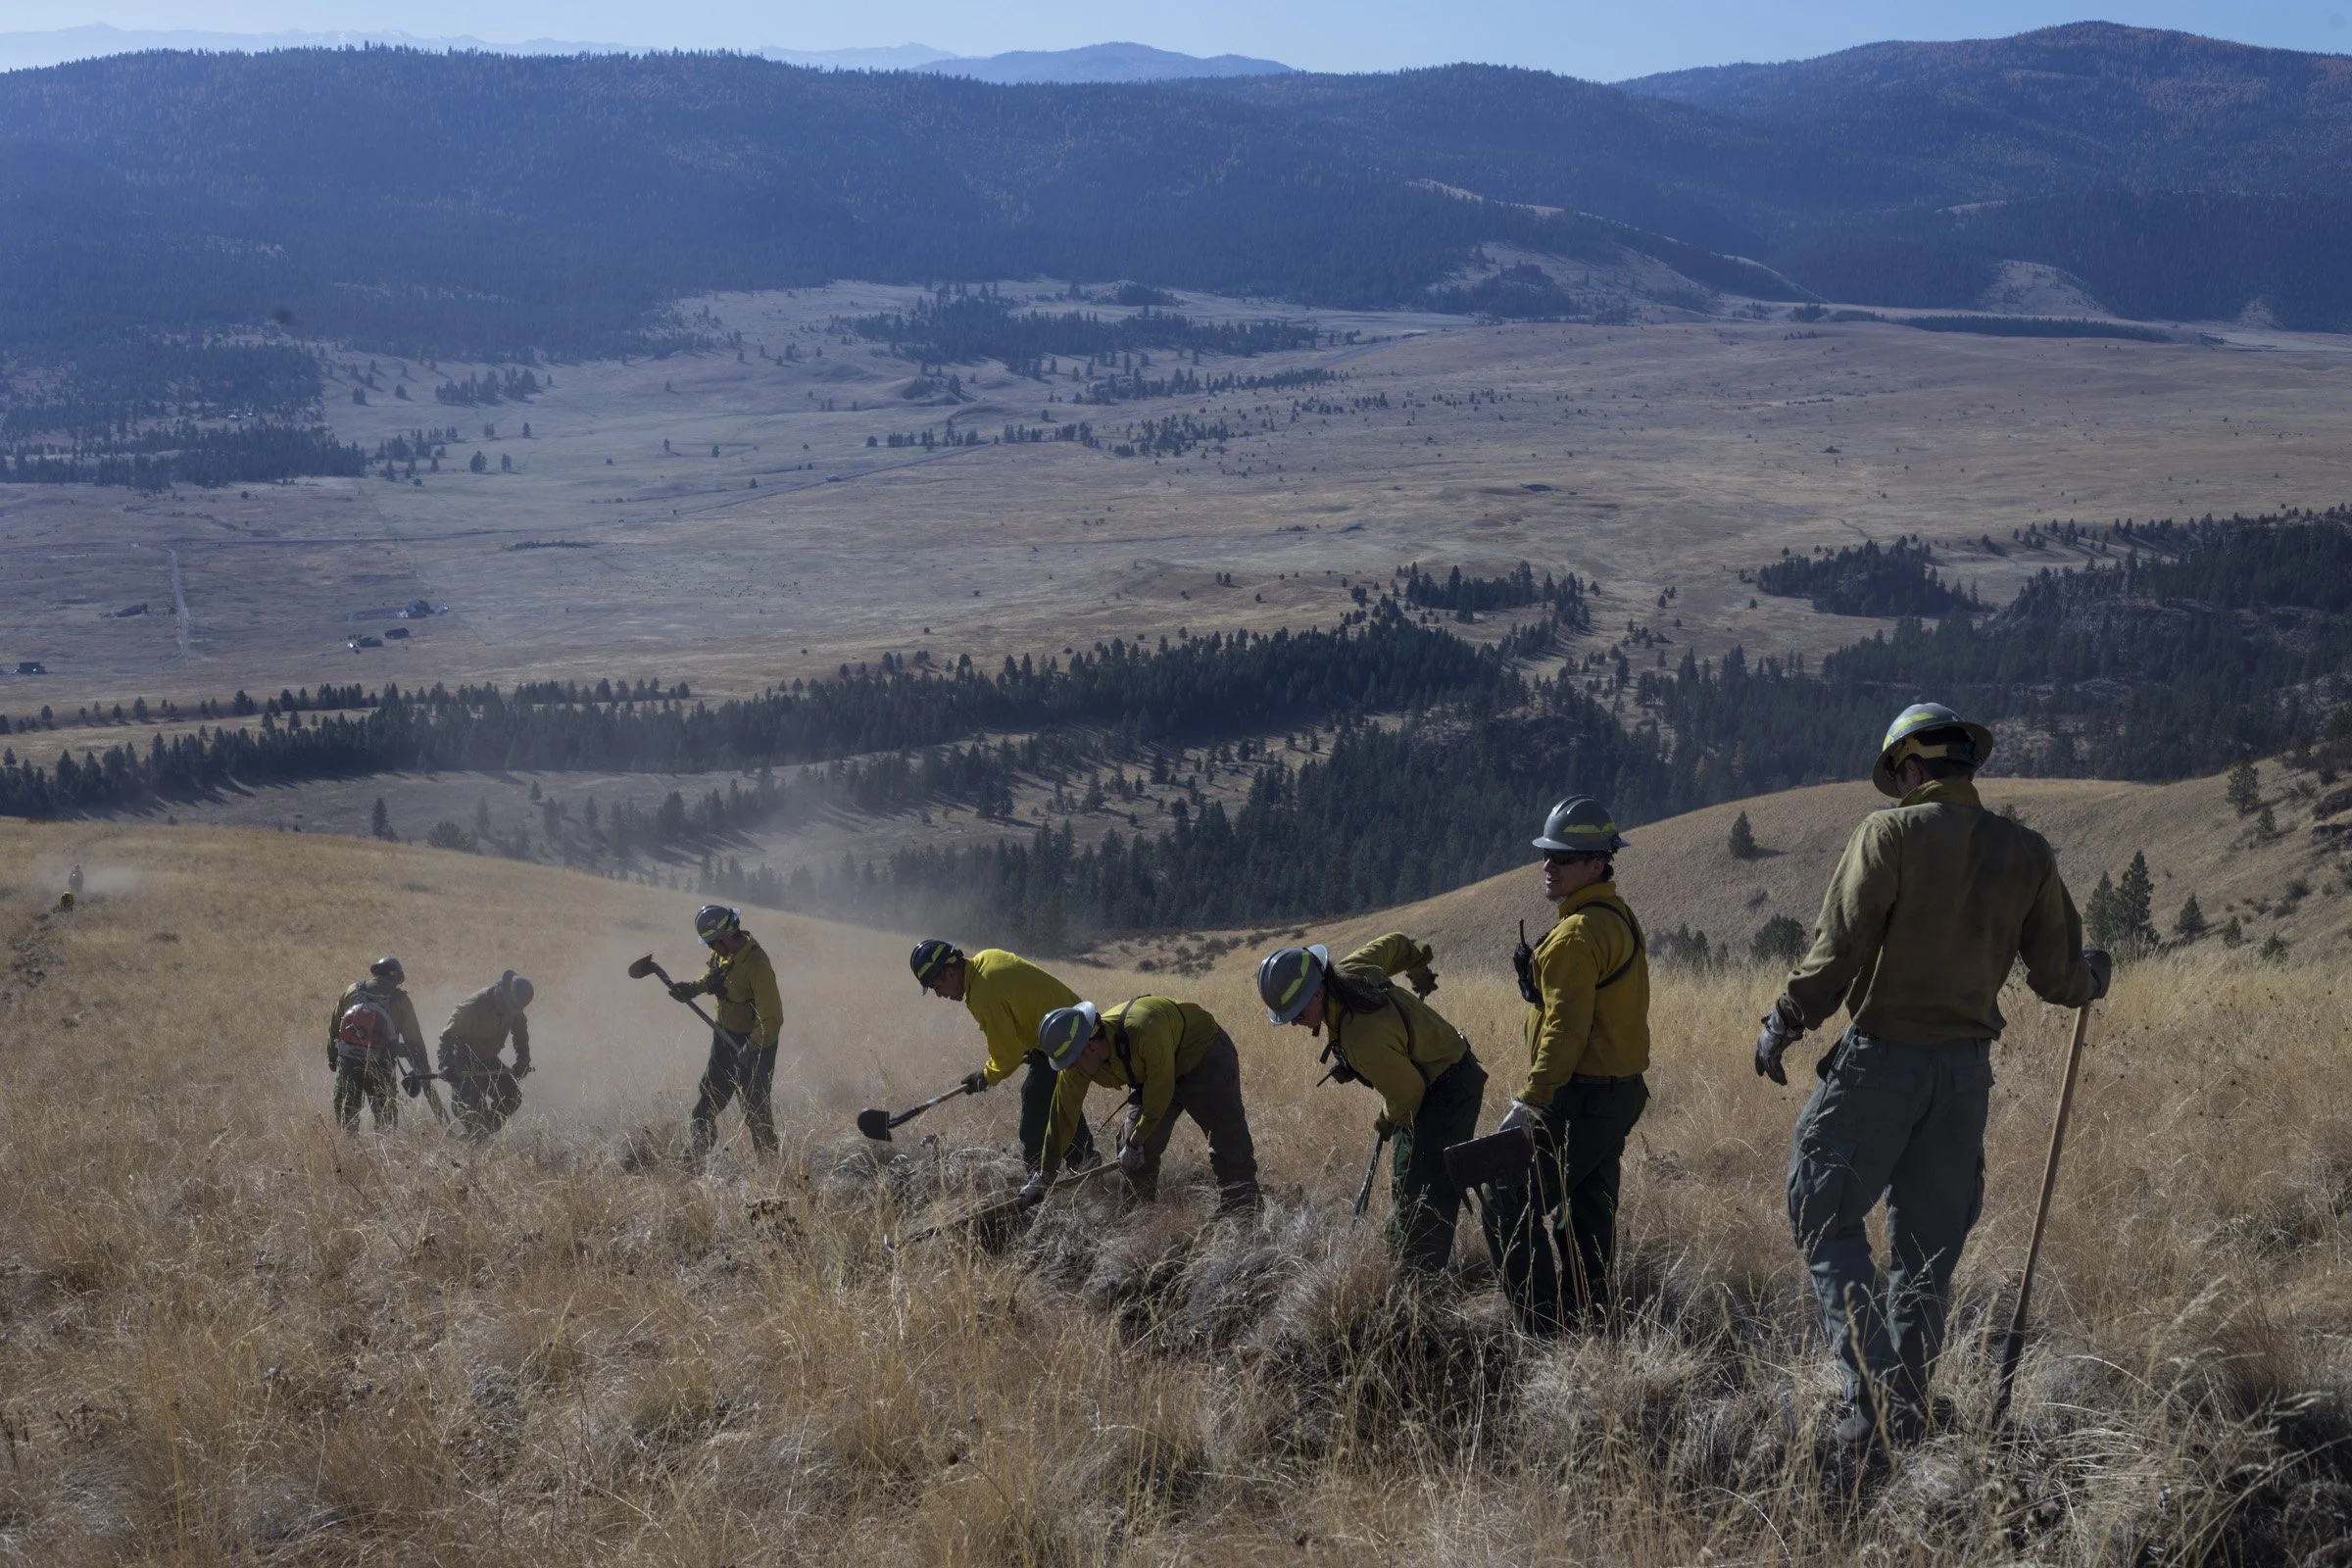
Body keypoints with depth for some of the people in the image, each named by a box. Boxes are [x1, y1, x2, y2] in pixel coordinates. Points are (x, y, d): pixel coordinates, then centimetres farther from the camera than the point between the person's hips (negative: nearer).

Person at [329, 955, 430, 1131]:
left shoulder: (352, 991, 6)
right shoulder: (399, 1000, -2)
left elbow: (333, 1025, 11)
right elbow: (413, 1037, 1)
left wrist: (332, 1057, 20)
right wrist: (421, 1068, 7)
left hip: (347, 1063, 2)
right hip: (380, 1067, -2)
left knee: (346, 1115, 11)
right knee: (386, 1117, 7)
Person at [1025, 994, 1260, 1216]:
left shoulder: (1145, 1032, -41)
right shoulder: (1077, 1058, -19)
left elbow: (1160, 1094, -28)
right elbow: (1064, 1116, -10)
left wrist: (1135, 1143, -16)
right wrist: (1043, 1177, -6)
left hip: (1203, 1055, -6)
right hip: (1149, 1073, 6)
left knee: (1229, 1143, -14)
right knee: (1139, 1156, -3)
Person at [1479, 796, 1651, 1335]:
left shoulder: (1577, 933, -19)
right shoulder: (1621, 918, 12)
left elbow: (1565, 1028, -24)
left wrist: (1528, 1099, -22)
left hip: (1580, 1099, -10)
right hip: (1621, 1090, 10)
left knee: (1509, 1205, -4)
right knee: (1586, 1213, 18)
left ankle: (1544, 1326, -5)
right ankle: (1591, 1318, 25)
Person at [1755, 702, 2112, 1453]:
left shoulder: (1892, 834, -11)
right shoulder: (2027, 853, 3)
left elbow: (1838, 949, -14)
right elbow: (2058, 978, 7)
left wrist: (1783, 1025, -1)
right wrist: (2091, 976, 30)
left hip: (1879, 1059, -5)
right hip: (1966, 1069, 5)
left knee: (1826, 1221, 6)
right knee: (1929, 1244, 14)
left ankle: (1875, 1393, -5)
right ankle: (1908, 1413, 18)